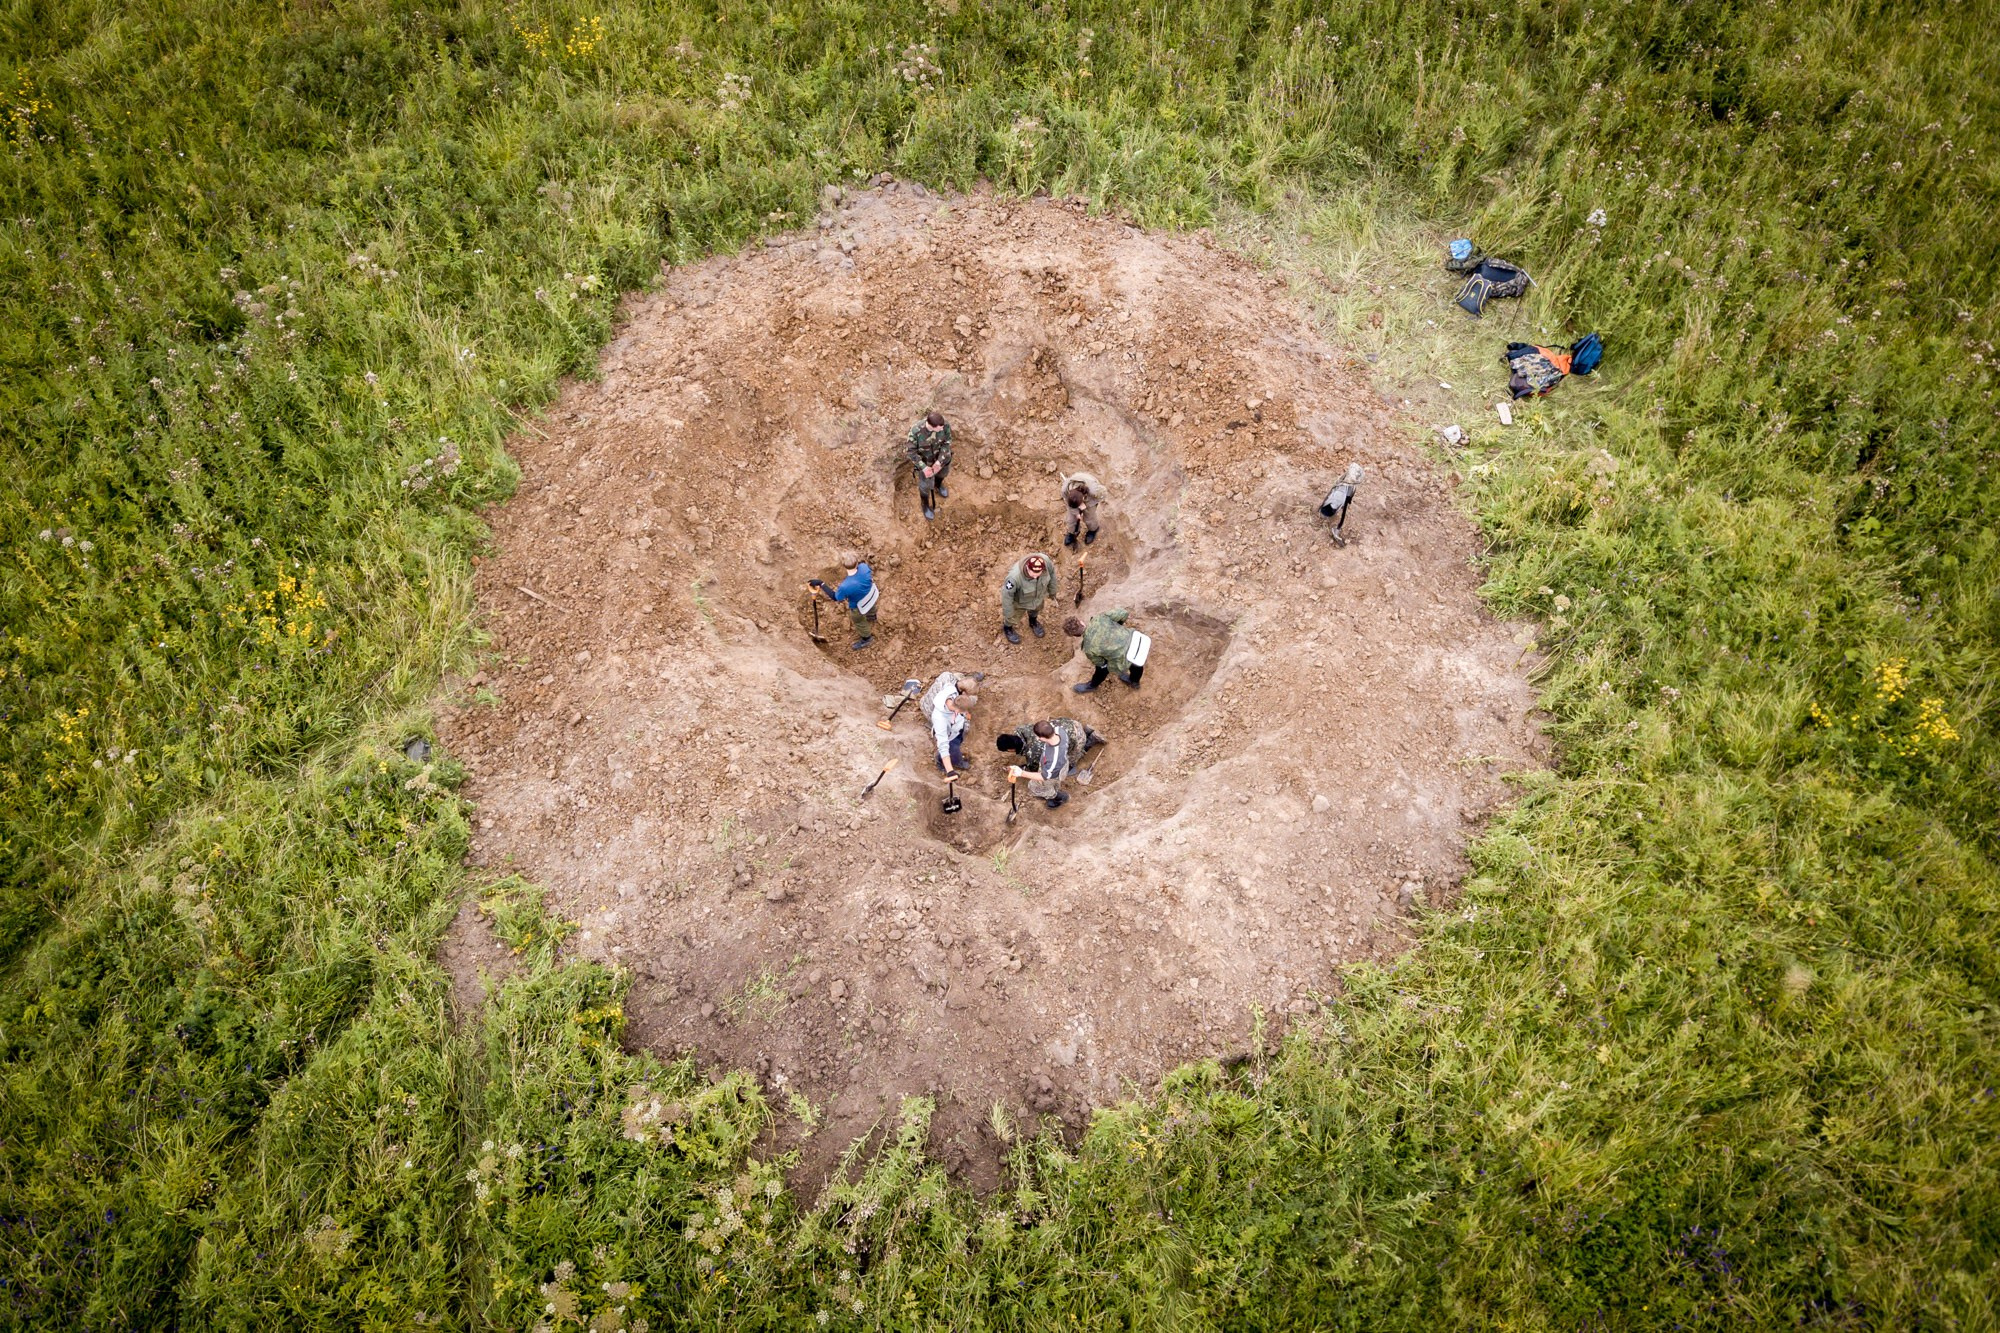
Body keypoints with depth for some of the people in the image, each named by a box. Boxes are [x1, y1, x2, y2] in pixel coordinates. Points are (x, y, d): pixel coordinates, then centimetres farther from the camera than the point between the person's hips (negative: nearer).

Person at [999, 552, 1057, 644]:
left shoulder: (1045, 560, -36)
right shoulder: (1015, 576, -46)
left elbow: (1051, 572, -12)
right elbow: (1007, 594, -28)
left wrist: (1052, 590, 4)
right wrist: (1008, 612, -13)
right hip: (1020, 599, -3)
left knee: (1035, 609, 35)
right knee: (1015, 615, 29)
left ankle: (1033, 622, 68)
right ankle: (1007, 628, 62)